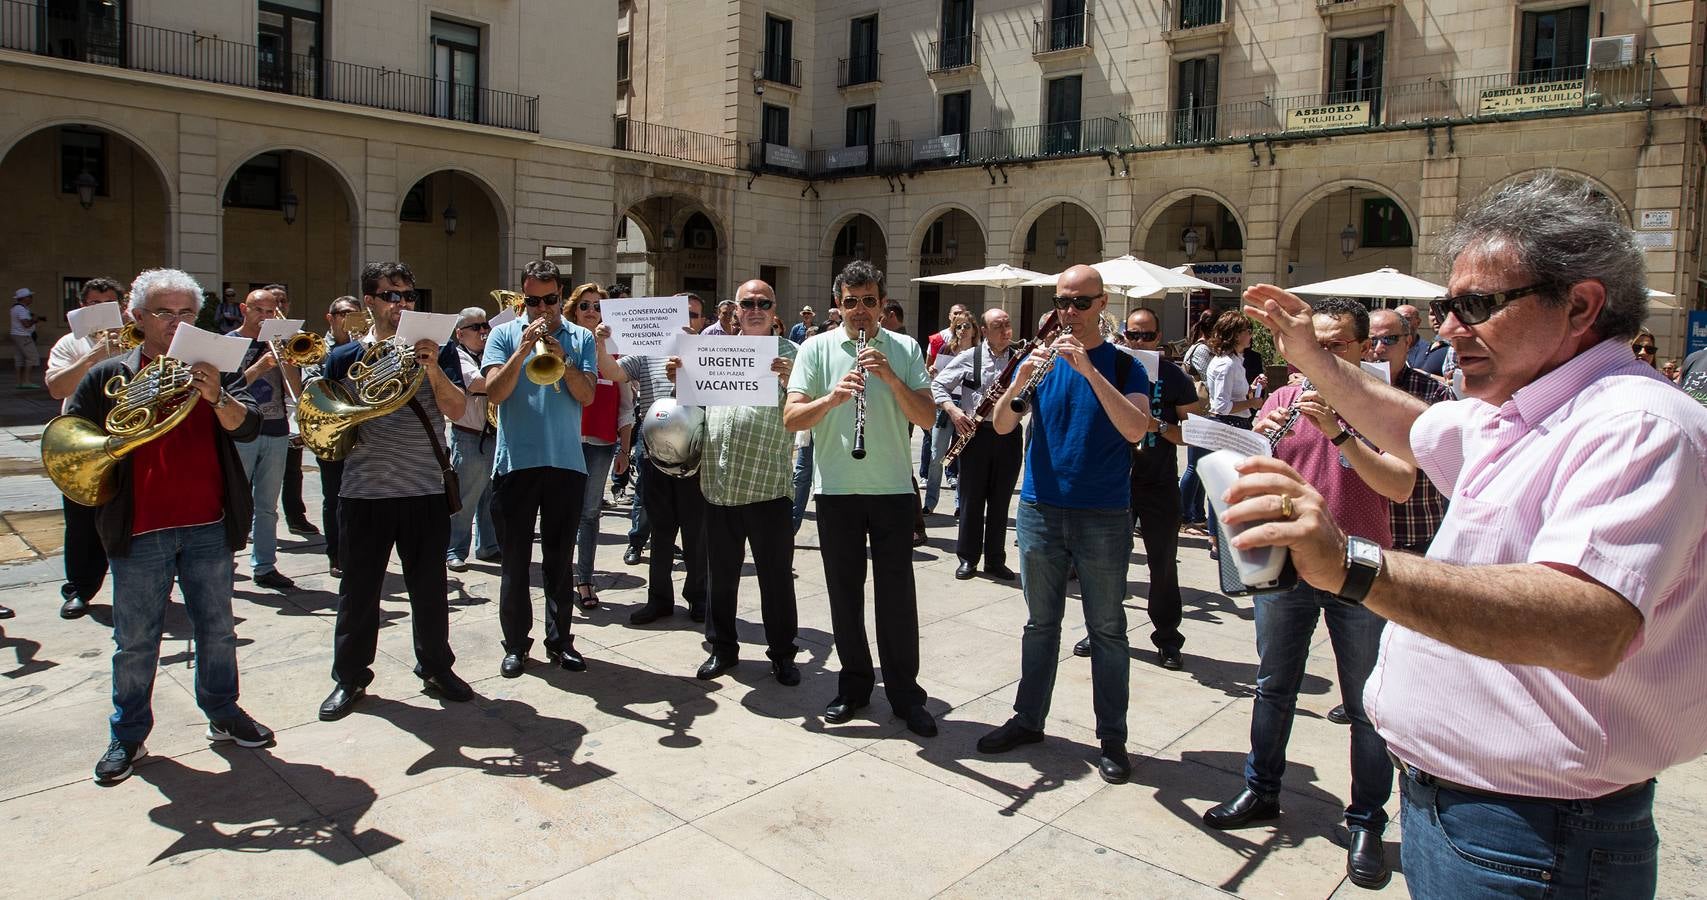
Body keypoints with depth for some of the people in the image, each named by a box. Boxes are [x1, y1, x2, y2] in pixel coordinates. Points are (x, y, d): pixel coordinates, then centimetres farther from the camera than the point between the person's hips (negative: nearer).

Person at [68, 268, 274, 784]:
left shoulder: (216, 372, 4)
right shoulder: (110, 376, 2)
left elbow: (248, 427, -10)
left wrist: (216, 396, -28)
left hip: (209, 526, 1)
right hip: (139, 530, -1)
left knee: (217, 630, 12)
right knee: (135, 640, 8)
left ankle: (223, 714, 27)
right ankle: (128, 736, 21)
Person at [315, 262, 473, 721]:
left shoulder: (432, 351, 5)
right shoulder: (344, 357, 4)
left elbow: (457, 410, -7)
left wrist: (432, 369, -22)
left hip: (426, 492, 0)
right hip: (363, 493, 0)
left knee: (429, 587, 10)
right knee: (358, 591, 8)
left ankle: (436, 666, 26)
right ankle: (349, 676, 23)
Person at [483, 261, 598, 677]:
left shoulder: (581, 338, 7)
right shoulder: (504, 335, 4)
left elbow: (587, 395, -4)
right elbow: (495, 392, -8)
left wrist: (562, 358, -17)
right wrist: (523, 350, -16)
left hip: (566, 463, 1)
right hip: (515, 462, -1)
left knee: (560, 559, 10)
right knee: (515, 559, 6)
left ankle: (559, 639, 20)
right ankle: (516, 643, 18)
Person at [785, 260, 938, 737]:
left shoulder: (905, 349, 4)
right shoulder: (818, 348, 2)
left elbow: (927, 417, -4)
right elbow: (791, 418, -5)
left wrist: (891, 378, -17)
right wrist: (832, 397, -22)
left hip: (893, 487, 0)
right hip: (836, 489, 1)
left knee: (897, 594, 3)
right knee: (845, 592, 9)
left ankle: (905, 693, 16)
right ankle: (854, 684, 25)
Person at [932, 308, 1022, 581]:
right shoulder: (968, 357, 1)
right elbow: (938, 385, 3)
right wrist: (952, 409, -12)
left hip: (1008, 435, 2)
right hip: (975, 433, -1)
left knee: (1000, 501, 9)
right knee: (972, 498, 5)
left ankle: (995, 560, 20)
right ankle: (967, 558, 16)